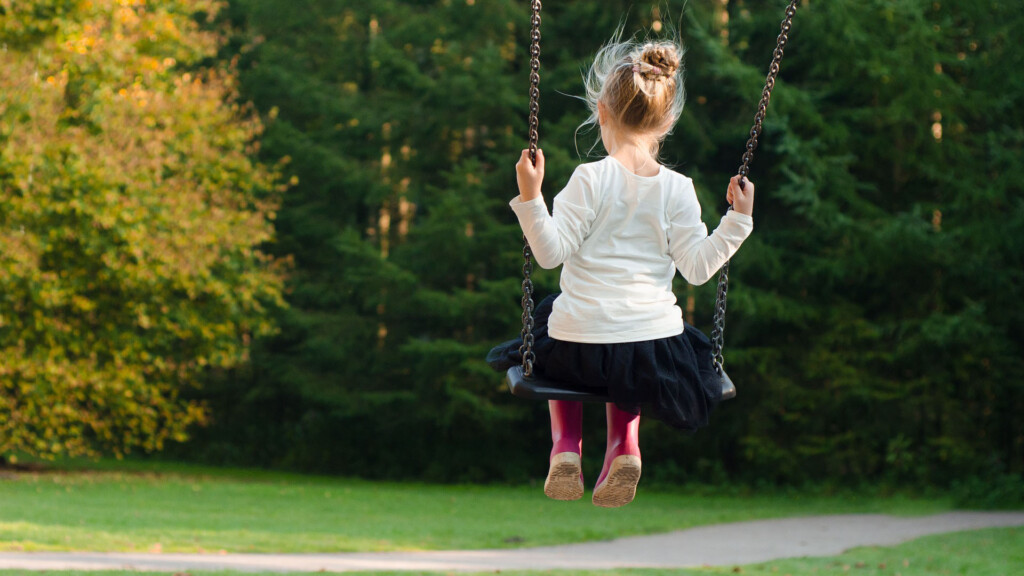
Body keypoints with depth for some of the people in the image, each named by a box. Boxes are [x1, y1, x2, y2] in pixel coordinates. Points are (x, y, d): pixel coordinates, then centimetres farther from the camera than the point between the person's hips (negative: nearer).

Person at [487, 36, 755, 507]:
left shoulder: (590, 179, -10)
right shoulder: (677, 189, -3)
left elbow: (551, 251, -13)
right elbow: (697, 267, -4)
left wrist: (530, 198, -17)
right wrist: (737, 221, 4)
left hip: (580, 348, -2)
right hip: (654, 347, 2)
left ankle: (565, 443, 17)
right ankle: (624, 441, 13)